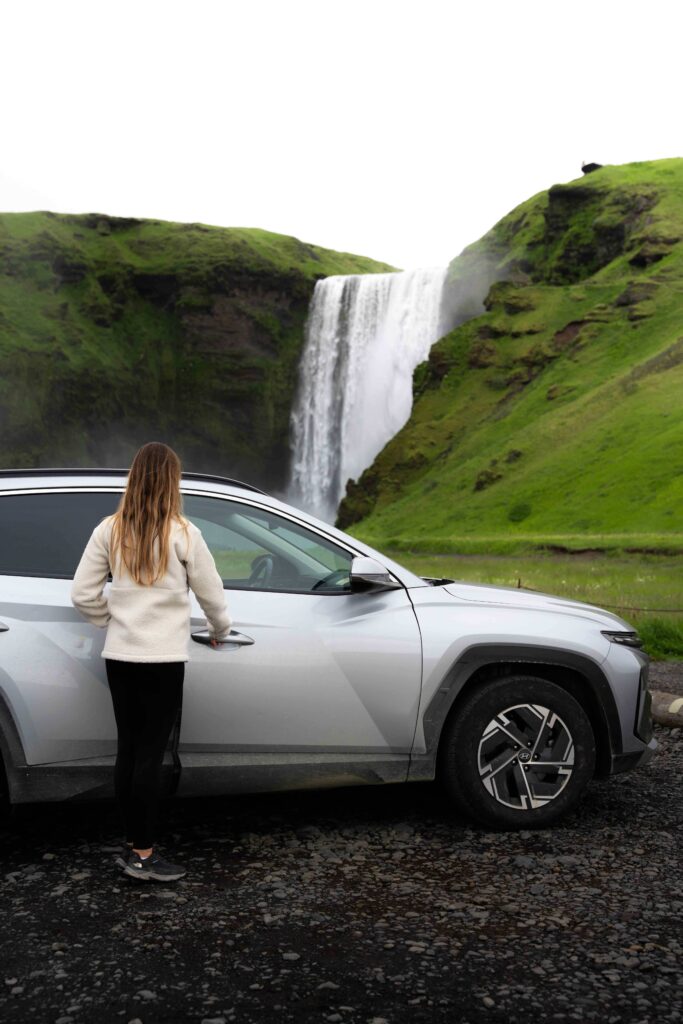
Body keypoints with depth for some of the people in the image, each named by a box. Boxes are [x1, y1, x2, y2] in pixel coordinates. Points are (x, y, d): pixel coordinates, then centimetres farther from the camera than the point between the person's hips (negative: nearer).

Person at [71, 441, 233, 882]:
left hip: (119, 655, 5)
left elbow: (83, 594, 1)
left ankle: (134, 844, 21)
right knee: (151, 754, 0)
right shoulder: (182, 533, -9)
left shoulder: (109, 531, 1)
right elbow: (211, 593, -1)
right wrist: (221, 630, 17)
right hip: (163, 657, -5)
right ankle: (144, 855, 6)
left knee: (128, 749, 12)